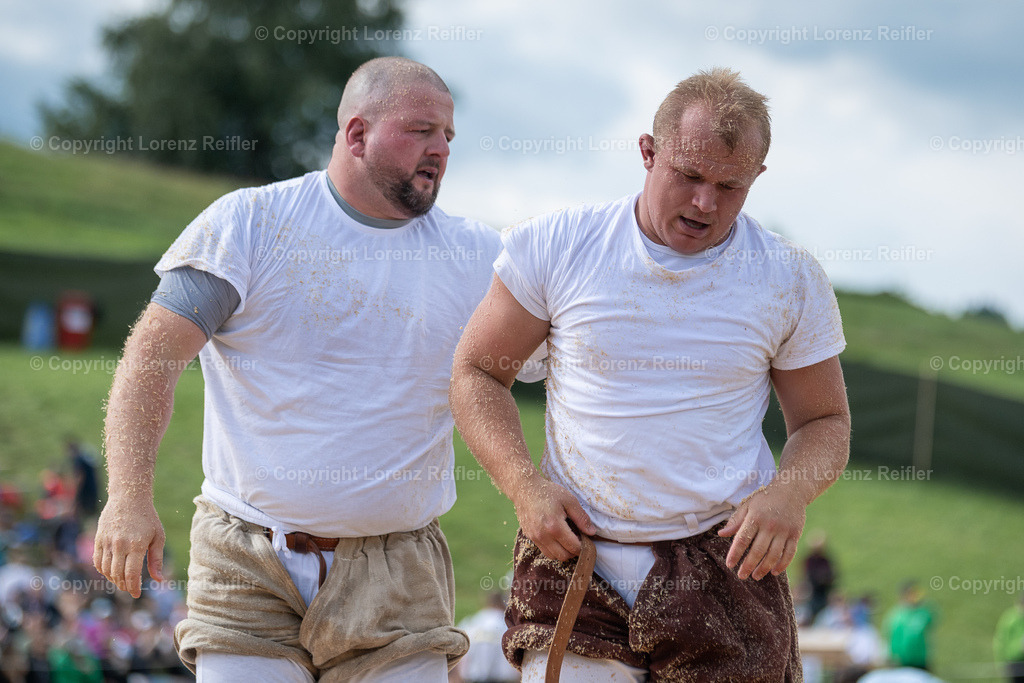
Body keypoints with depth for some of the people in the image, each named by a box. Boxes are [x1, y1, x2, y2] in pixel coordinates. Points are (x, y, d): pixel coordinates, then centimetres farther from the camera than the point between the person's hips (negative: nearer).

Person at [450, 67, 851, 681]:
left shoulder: (791, 280, 3)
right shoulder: (556, 246, 0)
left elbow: (825, 422, 12)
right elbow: (477, 372, 8)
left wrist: (790, 493, -11)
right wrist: (525, 484, -8)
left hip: (725, 563, 1)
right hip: (574, 558, 0)